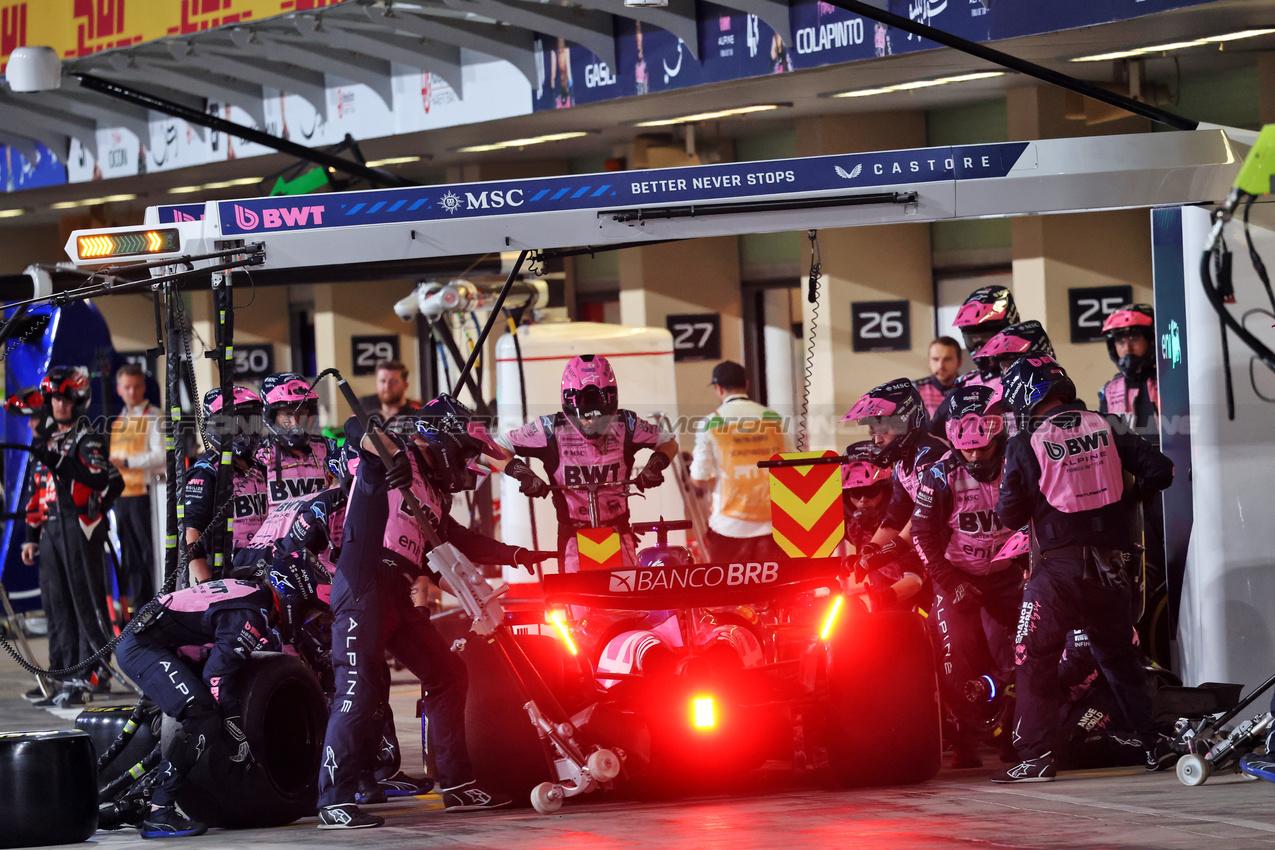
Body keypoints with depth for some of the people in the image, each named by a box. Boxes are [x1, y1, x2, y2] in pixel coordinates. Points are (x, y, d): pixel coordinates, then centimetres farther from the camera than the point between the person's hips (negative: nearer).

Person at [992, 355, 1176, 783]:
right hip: (1110, 562, 4)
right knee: (1119, 655, 17)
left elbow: (1010, 515, -4)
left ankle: (1036, 755, -4)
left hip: (1058, 566, -4)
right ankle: (1154, 743, 14)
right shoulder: (1106, 428, 5)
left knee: (1035, 659, 3)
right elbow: (1160, 471, 4)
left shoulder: (1025, 445, -6)